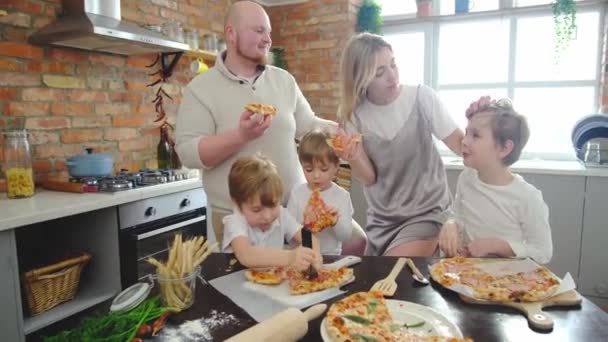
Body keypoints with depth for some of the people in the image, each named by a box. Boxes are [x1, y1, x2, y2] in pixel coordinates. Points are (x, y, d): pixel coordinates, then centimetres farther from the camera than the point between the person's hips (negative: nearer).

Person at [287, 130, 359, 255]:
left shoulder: (342, 196, -2)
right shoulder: (297, 193, 0)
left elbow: (346, 236, -2)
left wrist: (336, 221, -19)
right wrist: (303, 223, -17)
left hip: (330, 255, 0)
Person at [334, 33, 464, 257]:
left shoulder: (421, 97, -13)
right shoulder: (353, 114, -7)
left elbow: (460, 146, -11)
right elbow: (368, 178, -9)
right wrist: (353, 159, -30)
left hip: (426, 213, -3)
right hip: (380, 219, 3)